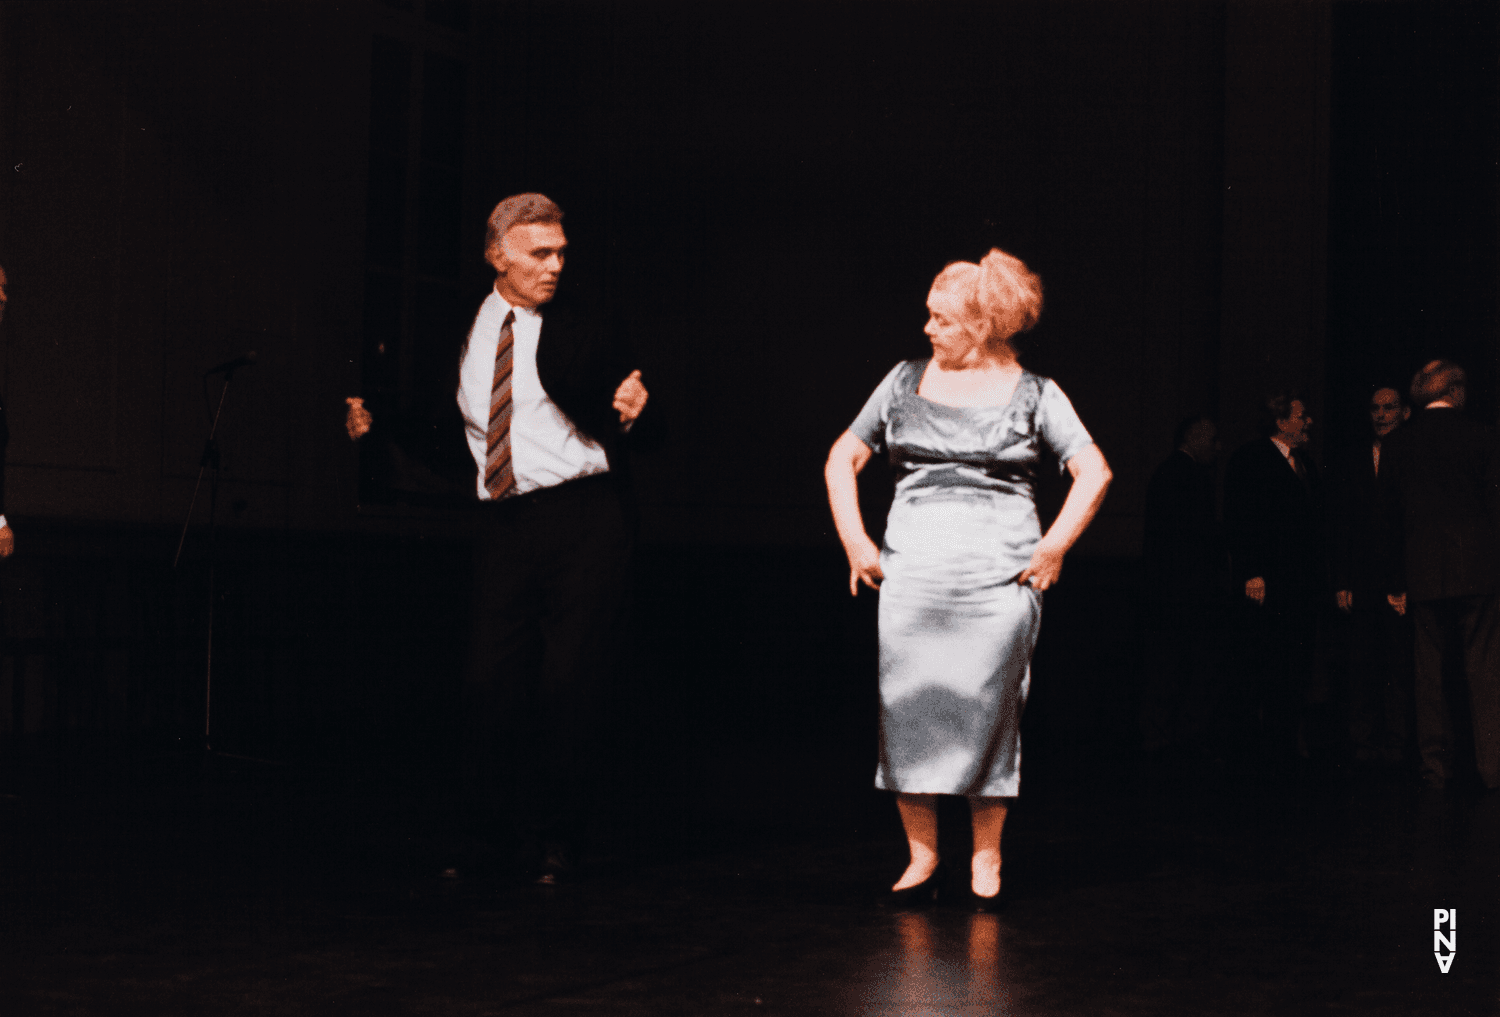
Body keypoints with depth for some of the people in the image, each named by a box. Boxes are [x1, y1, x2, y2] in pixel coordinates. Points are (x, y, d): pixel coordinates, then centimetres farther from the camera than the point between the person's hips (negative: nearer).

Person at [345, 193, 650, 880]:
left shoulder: (585, 339, 5)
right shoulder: (463, 344, 13)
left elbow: (639, 435, 4)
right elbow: (444, 444, 20)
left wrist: (632, 413, -17)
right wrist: (376, 425, 10)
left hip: (583, 521, -2)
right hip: (503, 532, 3)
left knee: (567, 687, 0)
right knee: (490, 684, 0)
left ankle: (555, 841, 13)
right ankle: (485, 835, 15)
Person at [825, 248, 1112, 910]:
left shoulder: (1034, 394, 4)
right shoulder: (906, 380, 11)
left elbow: (1095, 472, 1)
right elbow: (842, 459, 15)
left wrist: (1054, 547, -7)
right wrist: (855, 541, 5)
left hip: (999, 580, -2)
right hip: (911, 576, 2)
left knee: (988, 713, -1)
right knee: (907, 711, -2)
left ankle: (986, 860, 11)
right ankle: (922, 857, 8)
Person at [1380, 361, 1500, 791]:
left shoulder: (1397, 444, 5)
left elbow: (1391, 518, 7)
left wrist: (1395, 583, 12)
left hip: (1423, 572, 2)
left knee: (1430, 672, 7)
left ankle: (1436, 766, 9)